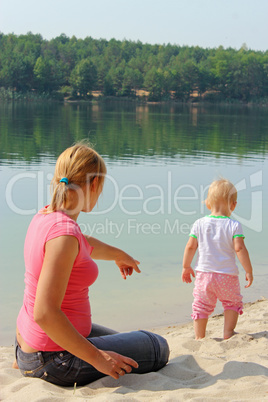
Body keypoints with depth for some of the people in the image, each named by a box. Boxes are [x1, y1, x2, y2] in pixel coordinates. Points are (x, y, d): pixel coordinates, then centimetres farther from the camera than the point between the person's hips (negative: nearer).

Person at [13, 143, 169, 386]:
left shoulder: (46, 215, 1)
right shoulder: (63, 233, -28)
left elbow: (84, 244, 24)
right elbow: (45, 313, -32)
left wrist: (118, 254, 43)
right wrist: (96, 358, -23)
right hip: (53, 361, -9)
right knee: (158, 349, 6)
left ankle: (25, 362, 18)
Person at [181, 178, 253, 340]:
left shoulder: (199, 224, -1)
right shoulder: (234, 226, -9)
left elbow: (190, 247, 0)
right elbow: (240, 248, -15)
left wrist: (186, 266, 13)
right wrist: (249, 271, -8)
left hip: (204, 273, 2)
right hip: (228, 274, -2)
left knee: (201, 306, 14)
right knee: (233, 303, 20)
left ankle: (199, 337, 19)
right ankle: (228, 333, 14)